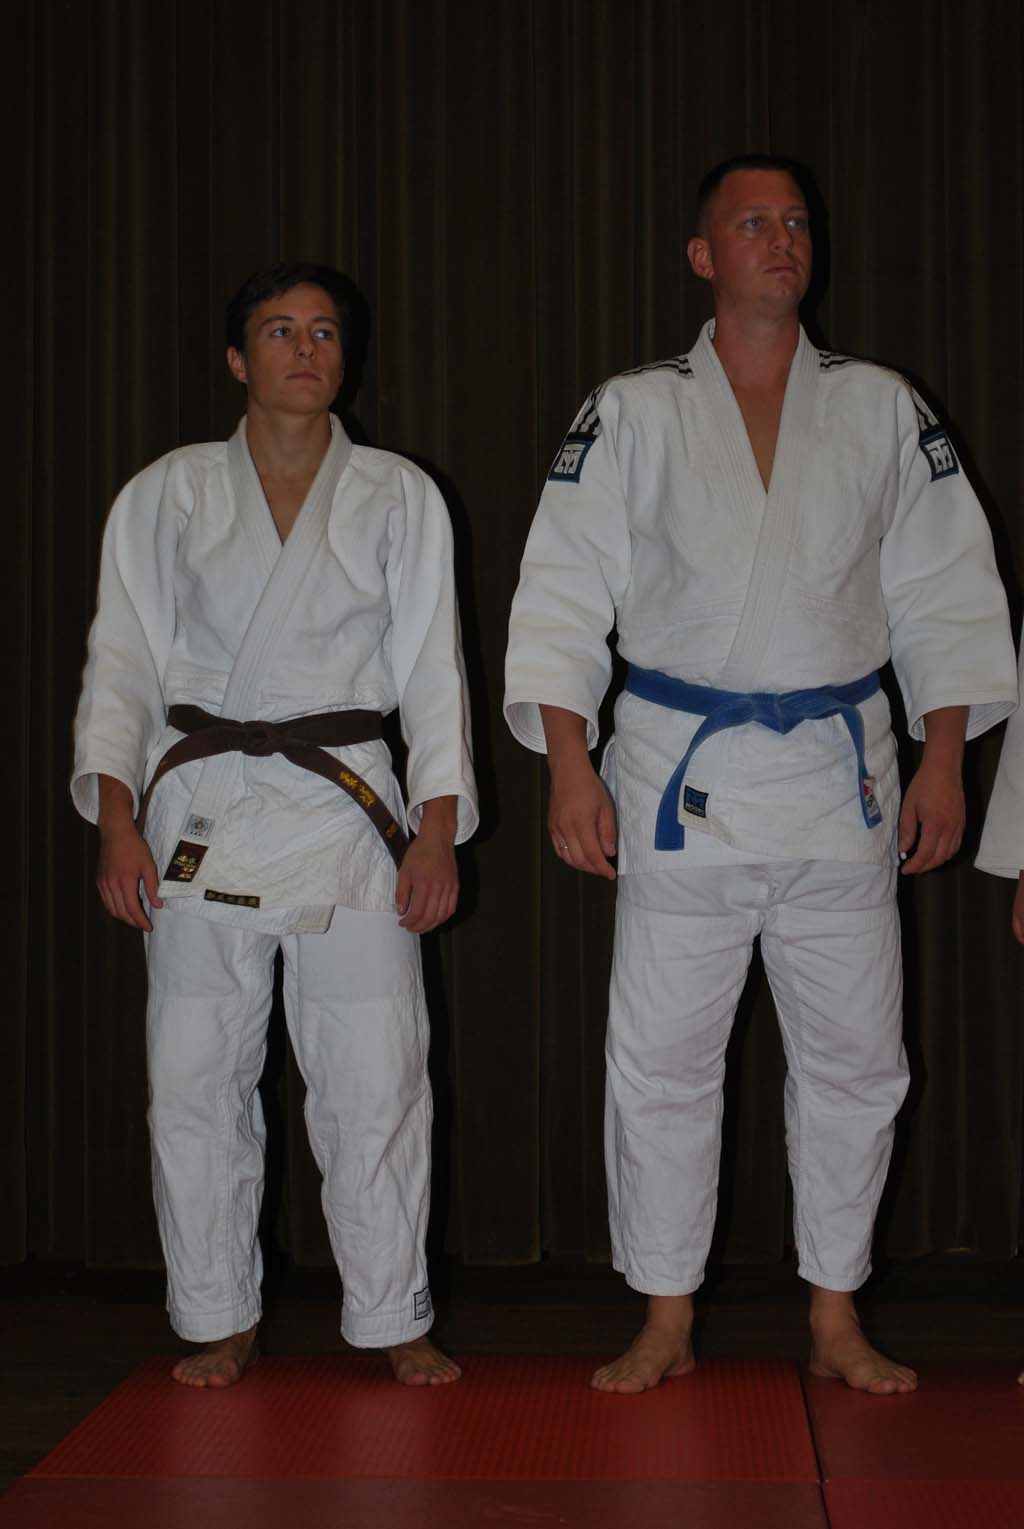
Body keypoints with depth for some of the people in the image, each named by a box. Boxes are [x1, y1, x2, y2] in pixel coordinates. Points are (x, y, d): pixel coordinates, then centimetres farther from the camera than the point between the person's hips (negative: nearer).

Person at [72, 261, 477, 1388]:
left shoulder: (398, 498, 7)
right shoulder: (167, 495, 7)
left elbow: (431, 665, 5)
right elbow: (122, 661, 4)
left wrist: (439, 828, -3)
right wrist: (116, 819, -7)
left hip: (346, 803, 0)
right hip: (201, 807, 1)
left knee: (376, 1079, -3)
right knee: (195, 1080, 2)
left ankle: (392, 1319, 12)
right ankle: (220, 1323, 17)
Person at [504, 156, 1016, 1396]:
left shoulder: (882, 409, 8)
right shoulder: (632, 413, 3)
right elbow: (564, 592, -1)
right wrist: (569, 764, -10)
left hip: (840, 772, 2)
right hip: (680, 772, -2)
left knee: (852, 1058, 6)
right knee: (661, 1058, 1)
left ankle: (836, 1320, 21)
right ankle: (666, 1326, 16)